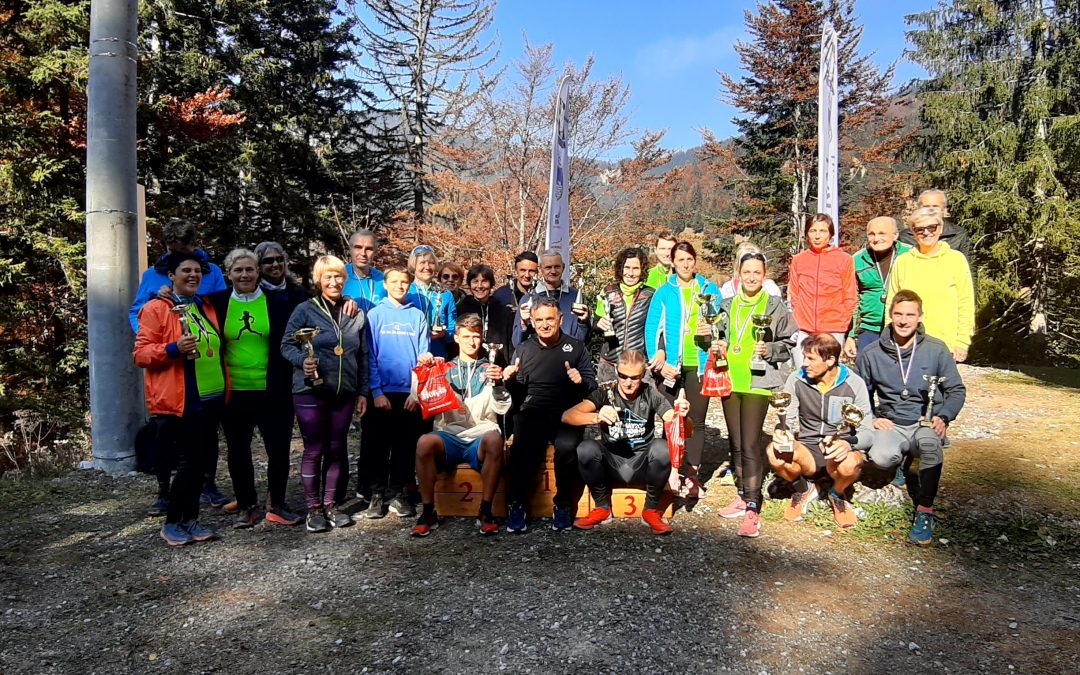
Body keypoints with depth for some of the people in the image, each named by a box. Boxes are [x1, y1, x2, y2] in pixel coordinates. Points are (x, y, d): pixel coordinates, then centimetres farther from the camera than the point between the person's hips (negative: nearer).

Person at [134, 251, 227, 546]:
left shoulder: (206, 307, 15)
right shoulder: (156, 309, -5)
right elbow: (140, 354, -9)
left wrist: (225, 389, 20)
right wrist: (174, 348, -26)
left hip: (209, 399, 7)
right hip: (178, 402, -7)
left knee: (202, 461, 10)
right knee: (188, 464, -5)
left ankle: (190, 520, 22)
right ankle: (171, 524, 13)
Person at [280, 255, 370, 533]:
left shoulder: (357, 314, 9)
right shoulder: (305, 310, -2)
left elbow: (363, 356, 12)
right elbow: (286, 345, -2)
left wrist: (363, 392, 10)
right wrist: (303, 361, -22)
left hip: (344, 393, 4)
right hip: (310, 392, -3)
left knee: (337, 448, 9)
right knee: (314, 450, 2)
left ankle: (331, 504, 22)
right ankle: (313, 508, 14)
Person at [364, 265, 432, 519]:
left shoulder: (418, 315, 5)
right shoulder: (375, 314, 2)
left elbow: (424, 355, 3)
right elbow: (370, 356, -2)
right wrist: (377, 391, -10)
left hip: (410, 393, 1)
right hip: (381, 392, -1)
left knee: (405, 446, 6)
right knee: (377, 445, 4)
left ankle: (397, 493, 17)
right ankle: (377, 494, 16)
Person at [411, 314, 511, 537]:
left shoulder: (489, 370, 19)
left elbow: (502, 408, 5)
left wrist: (498, 384, -14)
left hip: (480, 438, 0)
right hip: (449, 436, 1)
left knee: (494, 438, -35)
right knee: (424, 442, -32)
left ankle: (485, 512, -23)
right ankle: (428, 512, -18)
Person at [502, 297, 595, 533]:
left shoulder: (576, 347, 12)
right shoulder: (524, 348, 17)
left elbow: (592, 385, 10)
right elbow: (518, 389, 19)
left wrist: (581, 381, -12)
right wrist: (511, 379, -3)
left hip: (567, 413, -1)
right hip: (532, 411, 1)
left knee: (567, 445, -33)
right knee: (522, 446, -32)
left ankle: (563, 504, -13)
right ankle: (517, 504, -16)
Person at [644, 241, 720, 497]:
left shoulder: (710, 290, 7)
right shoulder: (664, 292, 2)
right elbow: (652, 329, -4)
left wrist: (712, 331, -10)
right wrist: (659, 360, -14)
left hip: (699, 364, 1)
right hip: (670, 365, -1)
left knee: (696, 420, 6)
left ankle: (692, 473, 14)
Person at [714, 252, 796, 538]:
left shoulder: (775, 307, 1)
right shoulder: (728, 305, 13)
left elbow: (789, 343, 4)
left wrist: (770, 350, -14)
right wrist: (718, 348, 4)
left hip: (758, 383, -5)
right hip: (730, 382, 5)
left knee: (750, 444, -11)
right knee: (735, 442, 12)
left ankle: (753, 508, -7)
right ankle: (743, 495, 25)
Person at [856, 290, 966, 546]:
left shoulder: (936, 350, -1)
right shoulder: (871, 354, 1)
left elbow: (956, 390, 6)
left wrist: (943, 417, -11)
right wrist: (871, 419, -5)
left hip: (925, 423, -1)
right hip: (890, 424, 1)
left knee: (930, 442, -38)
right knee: (880, 458, -32)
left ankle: (925, 512, -24)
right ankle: (903, 459, 8)